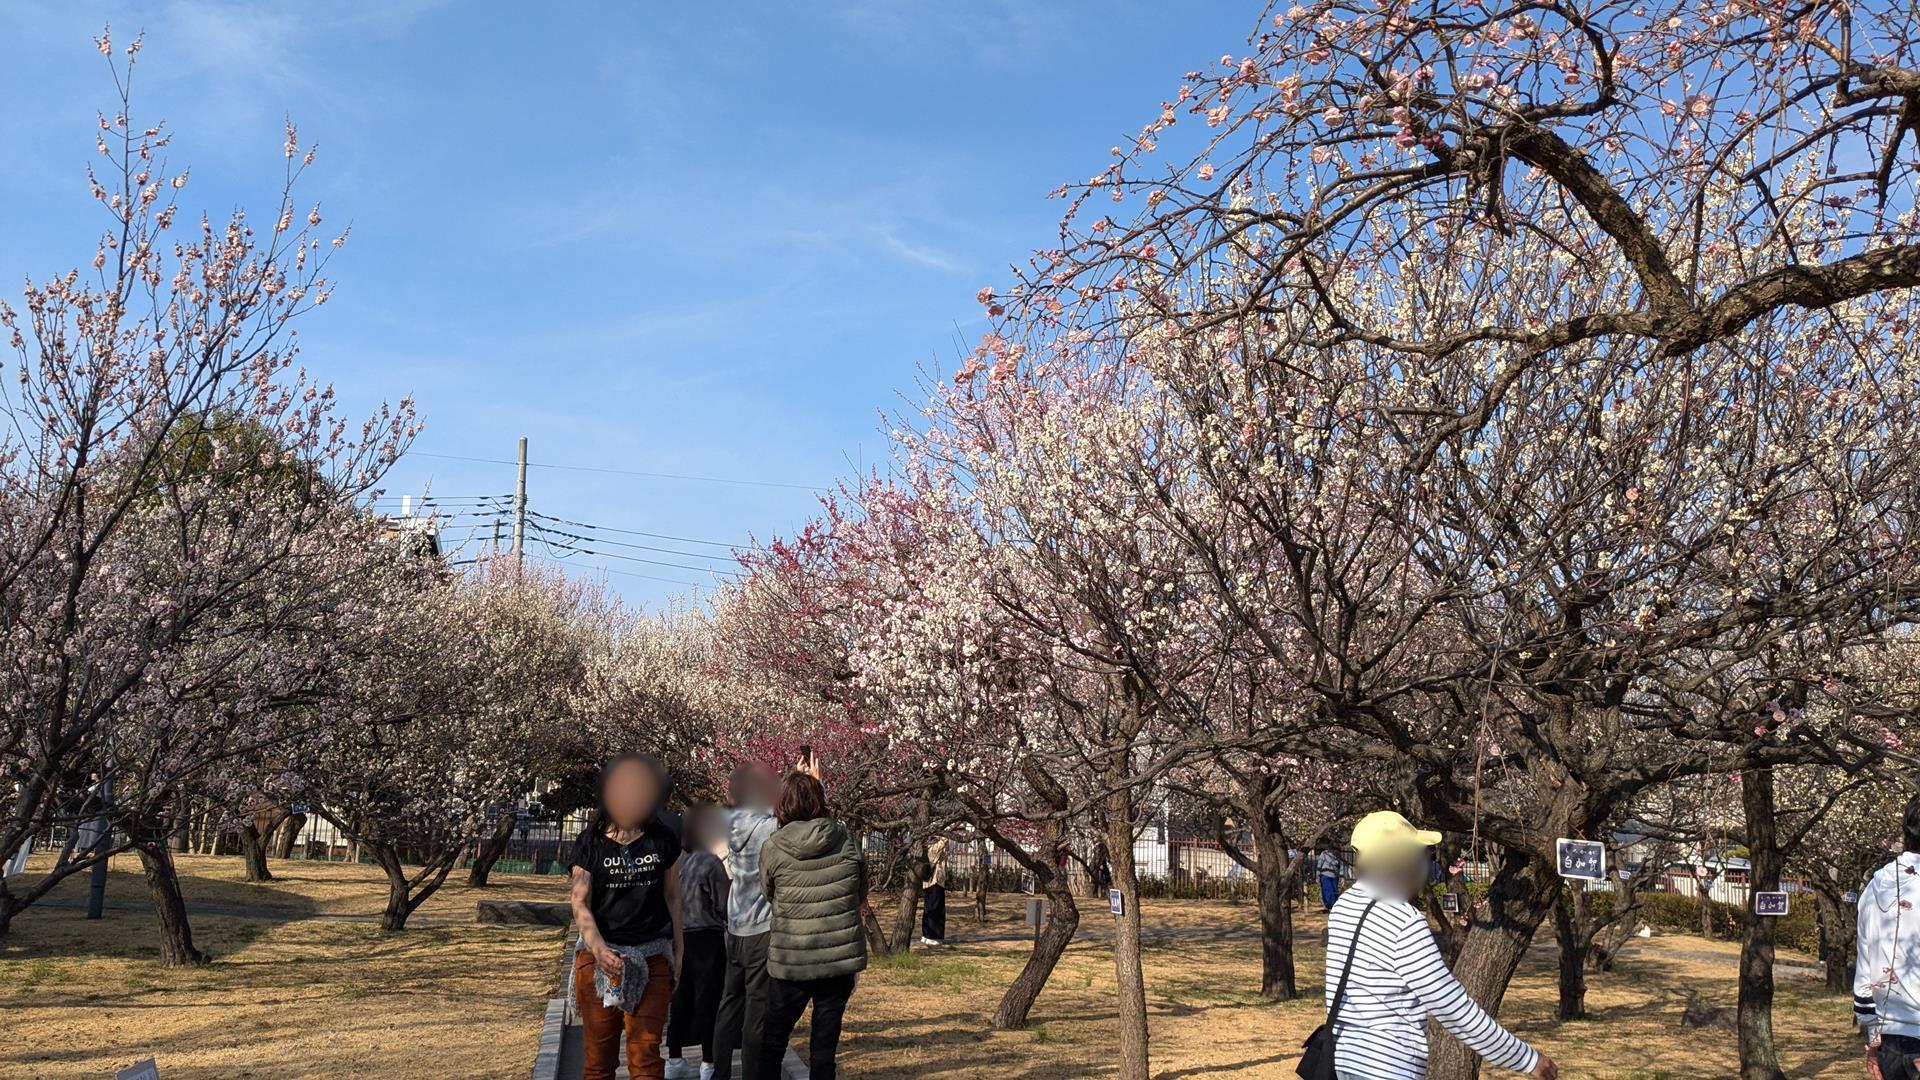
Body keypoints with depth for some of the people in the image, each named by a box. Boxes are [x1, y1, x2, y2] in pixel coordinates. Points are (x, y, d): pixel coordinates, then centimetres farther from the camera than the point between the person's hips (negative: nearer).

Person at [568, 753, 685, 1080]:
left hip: (651, 959, 0)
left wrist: (677, 954, 11)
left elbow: (672, 899, 11)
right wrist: (598, 947, -22)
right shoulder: (590, 842, -2)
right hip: (599, 957, 0)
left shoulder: (664, 840, 3)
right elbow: (580, 904, -5)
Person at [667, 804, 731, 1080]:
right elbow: (723, 907, -9)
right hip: (707, 938, -6)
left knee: (680, 998, 13)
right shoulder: (711, 862, -14)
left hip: (678, 938, 6)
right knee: (708, 1000, 2)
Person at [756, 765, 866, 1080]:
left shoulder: (773, 847, -11)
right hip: (841, 958, 1)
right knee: (825, 1043, 8)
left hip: (791, 960, -1)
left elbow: (767, 895, 5)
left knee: (773, 1042, 14)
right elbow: (861, 889, 7)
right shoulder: (845, 840, -6)